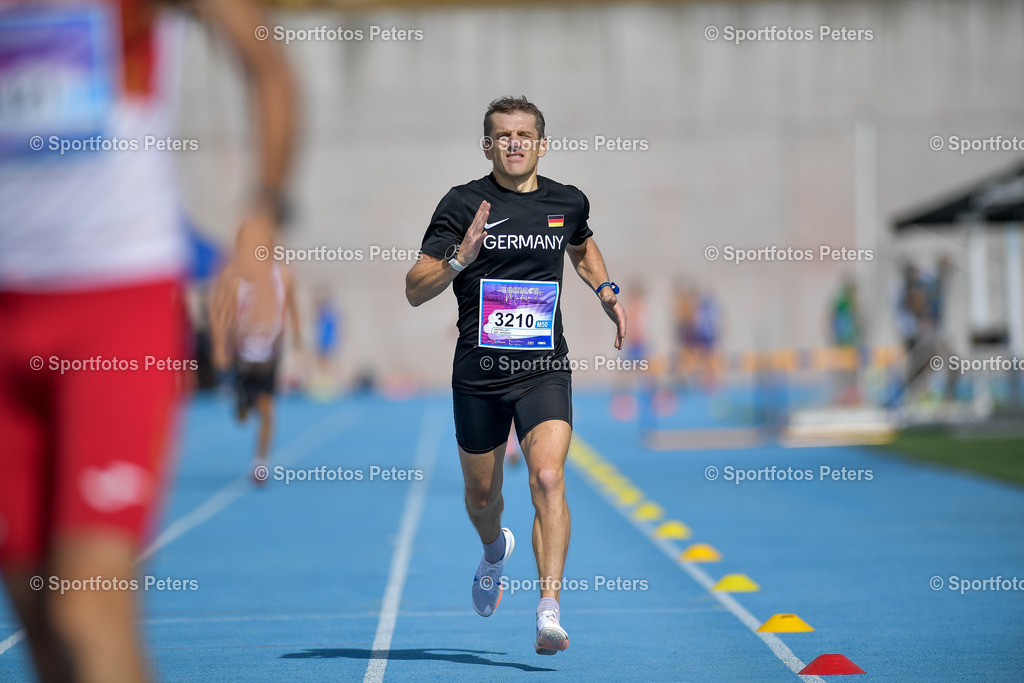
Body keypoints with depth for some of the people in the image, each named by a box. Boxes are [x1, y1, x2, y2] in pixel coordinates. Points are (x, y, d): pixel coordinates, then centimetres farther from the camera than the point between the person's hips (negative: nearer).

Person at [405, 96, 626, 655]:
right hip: (479, 373, 0)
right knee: (482, 494, 15)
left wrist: (605, 290, 14)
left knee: (548, 478, -21)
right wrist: (460, 257, -25)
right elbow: (415, 290, -8)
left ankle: (549, 612, -24)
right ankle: (495, 551, 52)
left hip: (544, 372, 0)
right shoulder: (462, 204, -5)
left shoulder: (568, 203, 6)